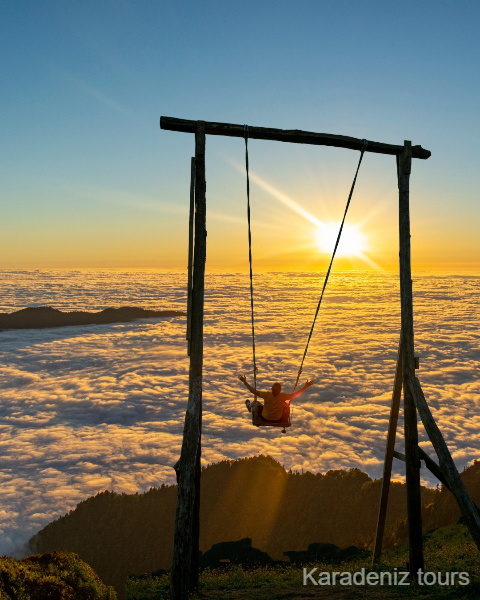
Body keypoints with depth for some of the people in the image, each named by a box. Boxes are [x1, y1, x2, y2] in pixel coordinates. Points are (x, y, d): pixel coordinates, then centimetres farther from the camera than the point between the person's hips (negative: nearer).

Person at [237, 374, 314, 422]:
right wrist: (305, 386, -14)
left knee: (258, 406, 27)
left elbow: (254, 391, -28)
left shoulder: (267, 395, -31)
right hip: (278, 420, 1)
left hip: (265, 419, -1)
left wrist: (245, 382, -21)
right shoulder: (283, 396, -29)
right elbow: (295, 394, -21)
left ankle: (251, 408, 59)